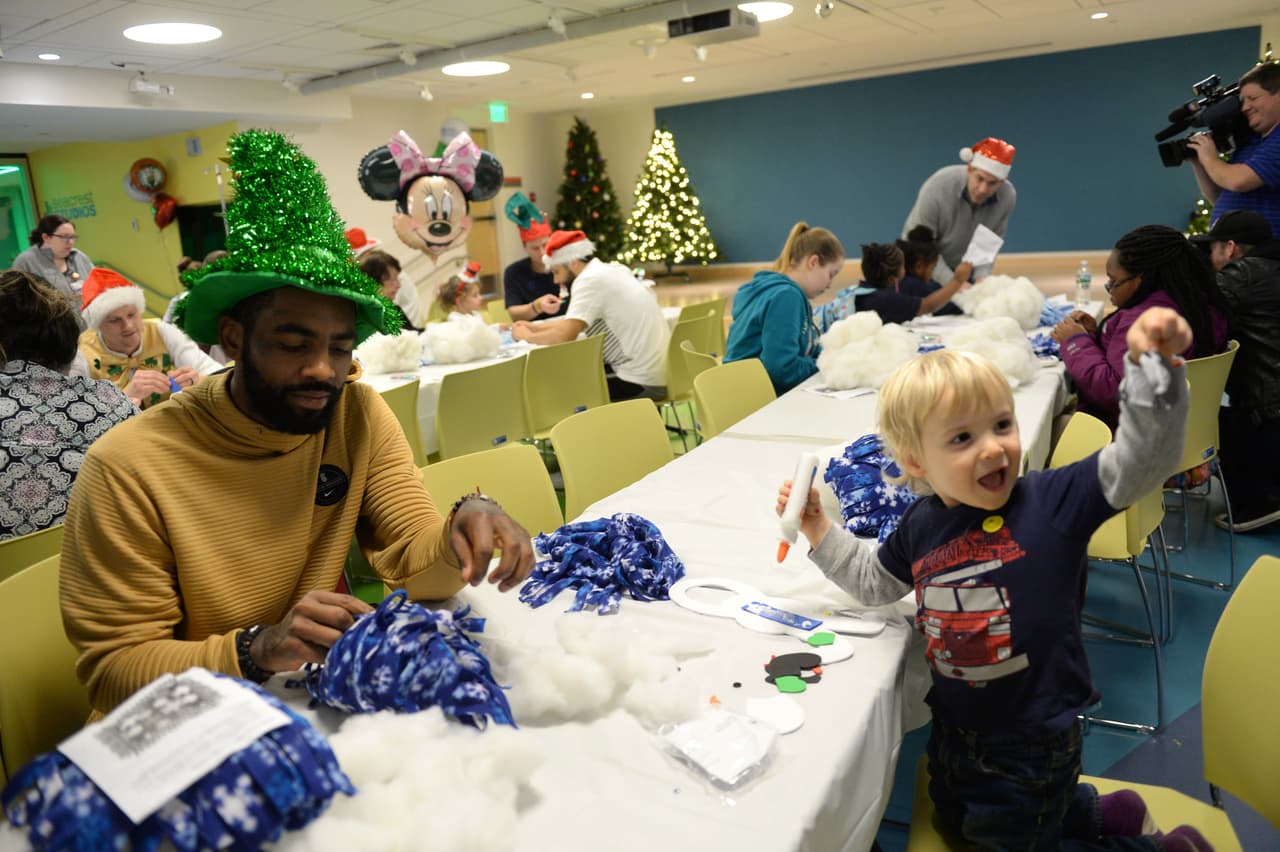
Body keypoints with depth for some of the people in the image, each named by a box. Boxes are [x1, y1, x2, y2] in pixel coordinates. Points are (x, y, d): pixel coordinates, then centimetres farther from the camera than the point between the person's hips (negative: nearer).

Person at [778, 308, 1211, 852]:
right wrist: (821, 532, -4)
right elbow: (875, 582, 7)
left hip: (1033, 745, -6)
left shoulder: (1051, 502, -21)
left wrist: (1154, 365, -45)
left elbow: (1140, 460, -32)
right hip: (955, 730, 6)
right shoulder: (920, 526, -9)